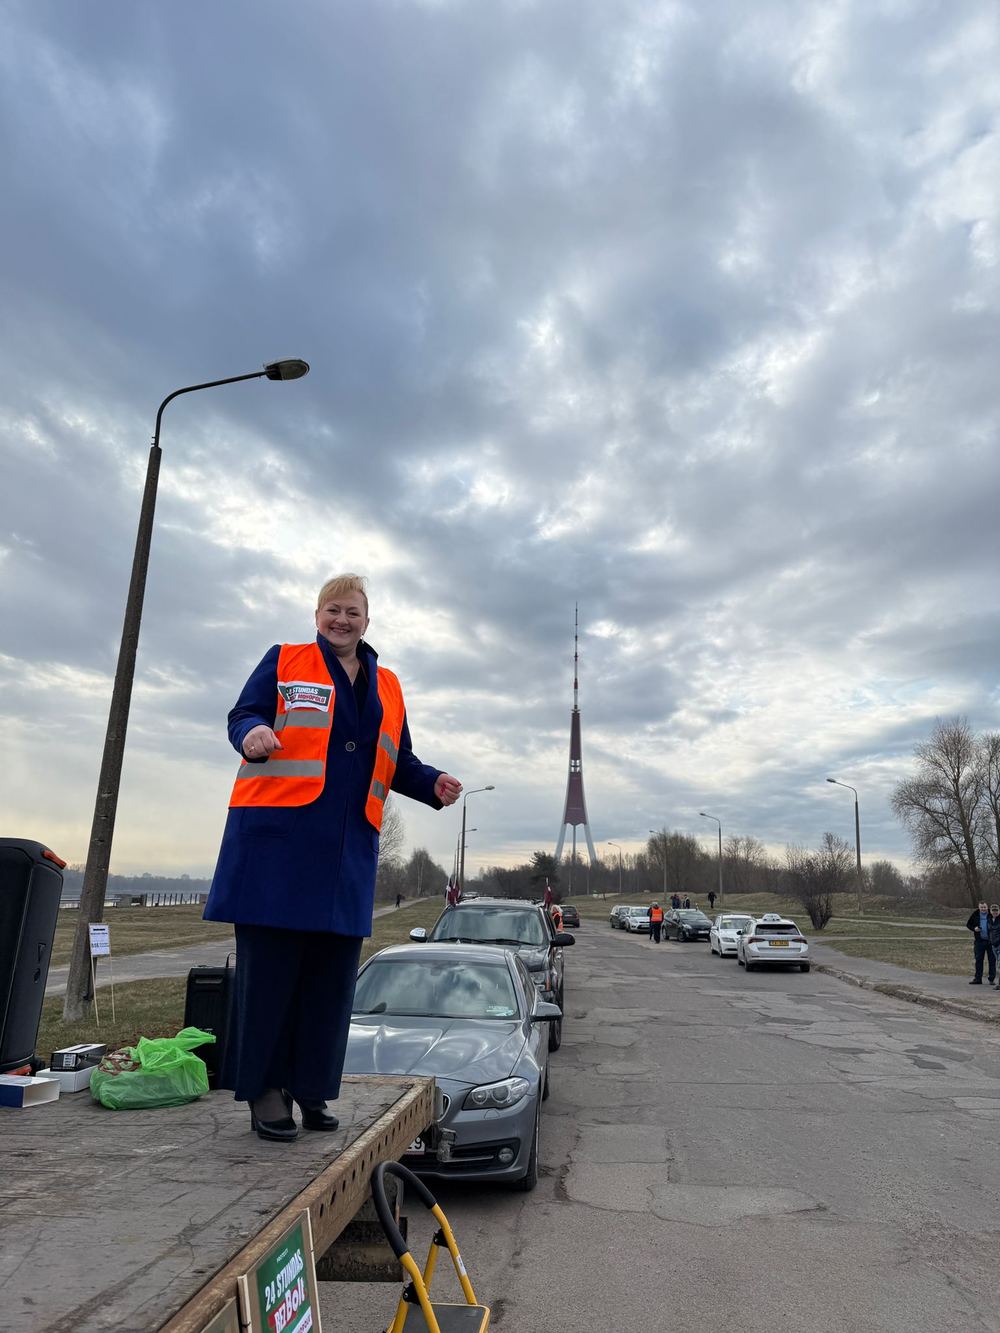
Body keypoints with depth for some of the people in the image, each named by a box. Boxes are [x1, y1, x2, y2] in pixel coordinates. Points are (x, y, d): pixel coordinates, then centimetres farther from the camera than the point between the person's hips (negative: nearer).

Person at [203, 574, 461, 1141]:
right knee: (270, 964, -1)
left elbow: (398, 762, 19)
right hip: (276, 832, -4)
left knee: (331, 971, 7)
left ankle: (312, 1088, 20)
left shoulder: (387, 687, 19)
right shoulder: (284, 661, 8)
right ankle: (265, 1087, 12)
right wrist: (252, 734, -26)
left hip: (349, 846, 4)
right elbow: (244, 714, -2)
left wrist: (434, 785, 0)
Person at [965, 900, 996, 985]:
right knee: (978, 960, 5)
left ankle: (992, 979, 15)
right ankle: (978, 979, 12)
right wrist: (974, 928, -6)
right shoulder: (975, 915, 4)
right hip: (979, 941, 2)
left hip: (990, 941, -2)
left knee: (992, 960, 4)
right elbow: (968, 924, 13)